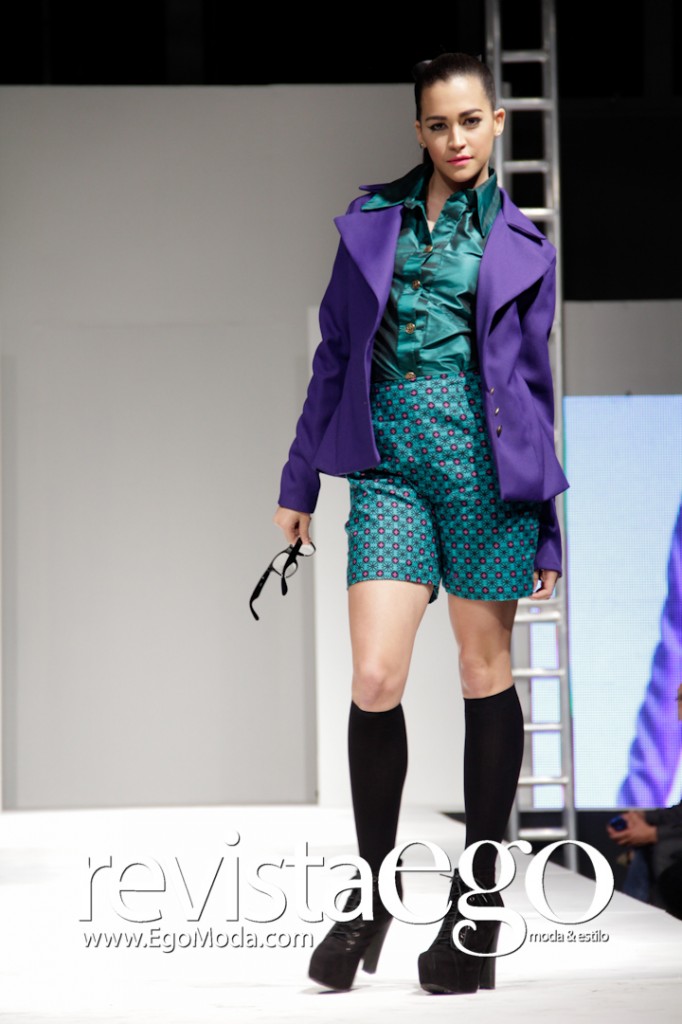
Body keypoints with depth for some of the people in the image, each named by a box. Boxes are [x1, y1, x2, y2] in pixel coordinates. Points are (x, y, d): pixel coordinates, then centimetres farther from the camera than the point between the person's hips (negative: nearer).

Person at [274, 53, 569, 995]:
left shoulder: (519, 246, 7)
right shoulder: (372, 221, 11)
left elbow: (534, 383, 9)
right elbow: (336, 354, 14)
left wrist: (547, 524, 8)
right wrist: (300, 479, 12)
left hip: (485, 467, -1)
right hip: (390, 466, 1)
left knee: (485, 674, 4)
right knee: (375, 680, -8)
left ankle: (478, 910, 14)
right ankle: (373, 889, 11)